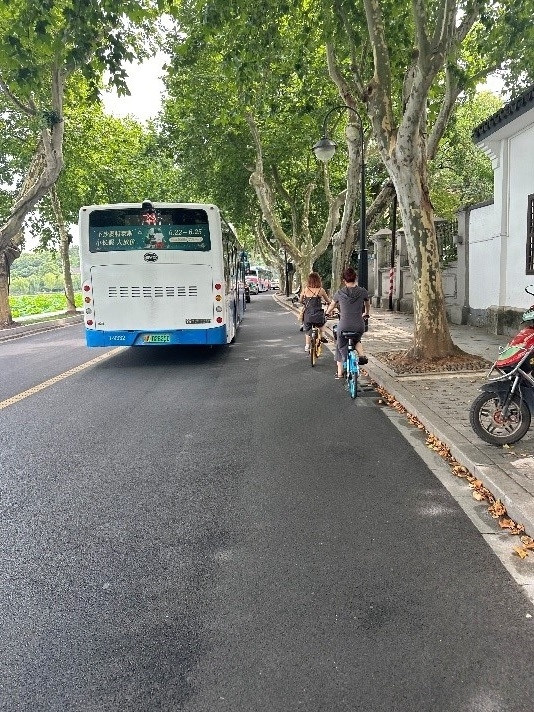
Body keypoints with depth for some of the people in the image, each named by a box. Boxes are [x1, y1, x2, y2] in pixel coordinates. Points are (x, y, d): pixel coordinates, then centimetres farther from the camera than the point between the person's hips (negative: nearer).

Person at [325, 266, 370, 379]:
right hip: (359, 325, 1)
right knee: (357, 340, 34)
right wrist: (366, 314, 43)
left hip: (344, 325, -1)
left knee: (340, 347, 21)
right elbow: (367, 305, 21)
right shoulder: (363, 292, 0)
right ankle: (361, 355, 8)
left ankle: (340, 372, 25)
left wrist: (327, 313, 39)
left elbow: (332, 305, 17)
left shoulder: (339, 293, -2)